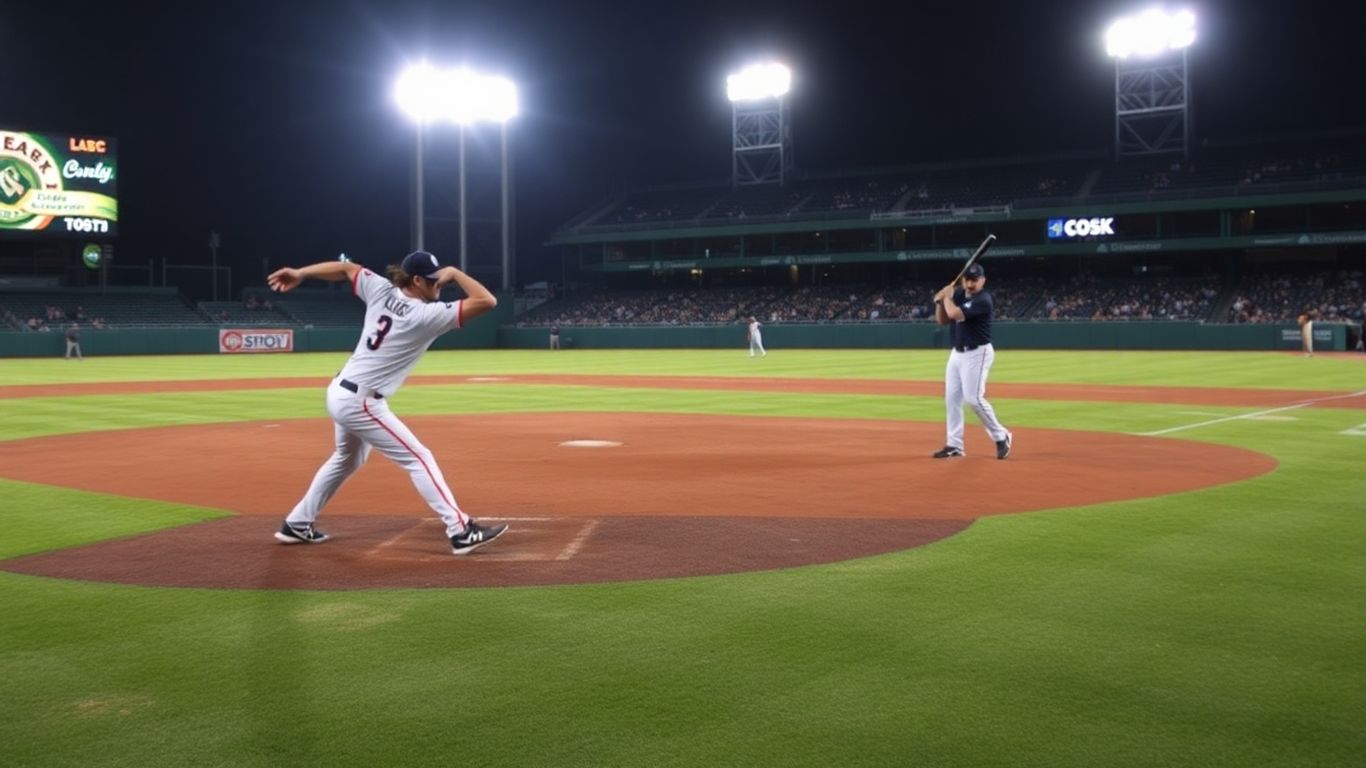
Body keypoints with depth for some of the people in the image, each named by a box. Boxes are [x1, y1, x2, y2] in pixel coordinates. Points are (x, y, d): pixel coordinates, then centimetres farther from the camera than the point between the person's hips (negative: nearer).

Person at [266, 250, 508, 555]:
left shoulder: (381, 291, 1)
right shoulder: (426, 315, -18)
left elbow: (347, 268, 13)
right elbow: (486, 301, -21)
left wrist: (300, 273, 22)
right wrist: (454, 273, -9)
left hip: (340, 394, 9)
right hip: (361, 403, -9)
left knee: (347, 460, 29)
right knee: (418, 458, -5)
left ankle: (297, 524, 39)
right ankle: (461, 531, -9)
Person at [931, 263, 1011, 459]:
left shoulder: (983, 300, -19)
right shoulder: (959, 295, 7)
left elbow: (954, 313, -30)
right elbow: (942, 320, 11)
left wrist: (947, 297, -12)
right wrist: (940, 302, -6)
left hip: (977, 353, -8)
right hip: (957, 353, 8)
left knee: (973, 398, -15)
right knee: (952, 398, 6)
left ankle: (1001, 436, 1)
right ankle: (954, 445, 13)